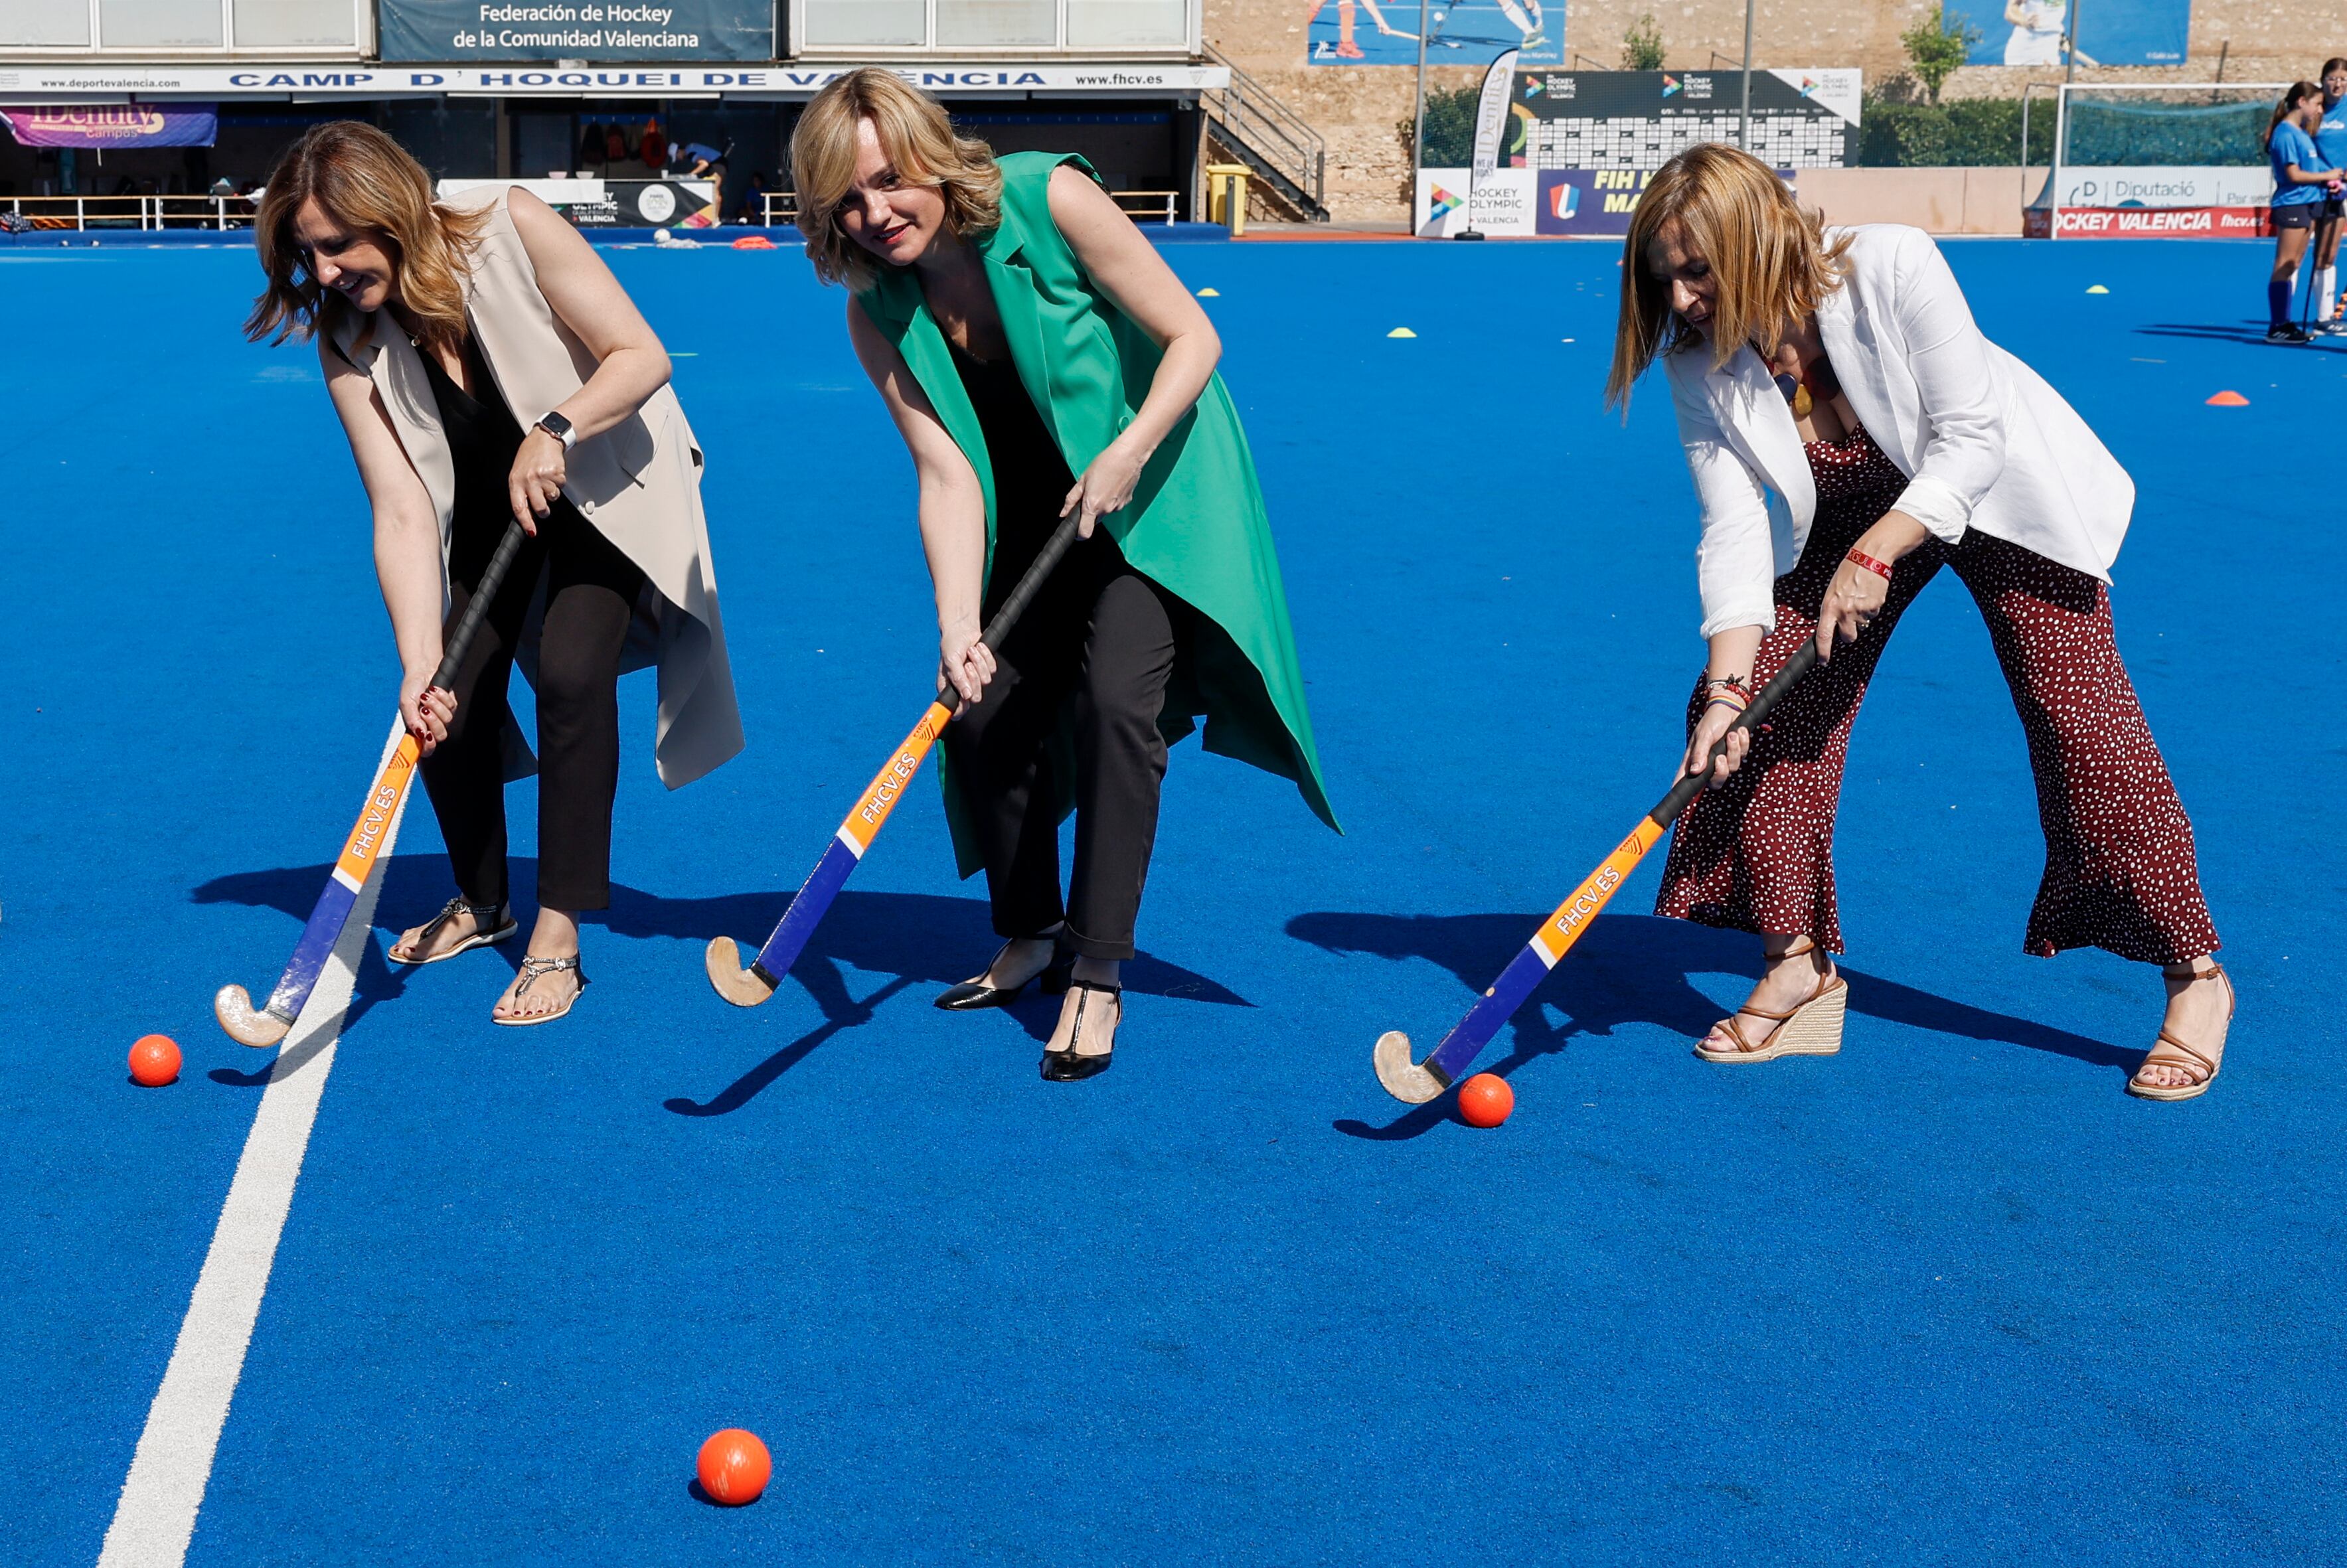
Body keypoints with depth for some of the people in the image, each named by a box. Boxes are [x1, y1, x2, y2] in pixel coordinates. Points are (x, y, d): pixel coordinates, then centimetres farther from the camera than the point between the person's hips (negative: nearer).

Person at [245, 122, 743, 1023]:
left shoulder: (512, 229, -27)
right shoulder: (350, 347, -18)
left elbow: (642, 357, -23)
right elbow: (403, 513, -24)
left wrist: (555, 430, -39)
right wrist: (419, 664, -34)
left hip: (607, 480, -4)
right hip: (488, 507, 4)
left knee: (572, 671, -22)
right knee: (450, 696, -6)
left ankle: (558, 939, -12)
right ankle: (480, 901, 22)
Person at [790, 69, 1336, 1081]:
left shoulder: (1049, 200, -23)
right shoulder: (877, 313, -11)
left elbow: (1192, 336, -18)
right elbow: (946, 475, -16)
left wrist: (1128, 454, -31)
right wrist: (957, 627, -28)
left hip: (1155, 489, -5)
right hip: (1033, 512, 5)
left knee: (1114, 700, -19)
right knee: (983, 707, 0)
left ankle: (1095, 975, -9)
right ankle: (1028, 938, 24)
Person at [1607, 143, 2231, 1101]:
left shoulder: (1891, 267, -32)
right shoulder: (1700, 371, -20)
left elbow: (1970, 439, -28)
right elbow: (1735, 530, -23)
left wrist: (1874, 558, -35)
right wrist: (1729, 688, -33)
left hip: (2001, 490, -4)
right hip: (1849, 515, 4)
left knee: (2082, 721, -12)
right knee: (1765, 703, -10)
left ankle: (2195, 978, 3)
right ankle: (1800, 968, 4)